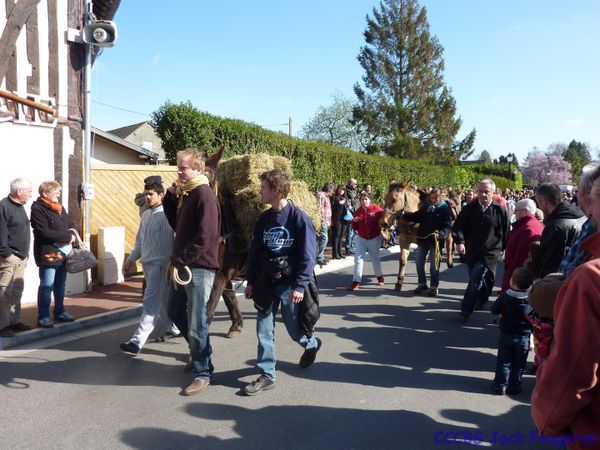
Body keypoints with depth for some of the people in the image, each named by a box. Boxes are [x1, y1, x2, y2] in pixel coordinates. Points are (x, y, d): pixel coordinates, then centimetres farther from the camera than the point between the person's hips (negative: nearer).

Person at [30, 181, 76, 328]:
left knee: (60, 285, 15)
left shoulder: (59, 208, 14)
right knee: (47, 286, -3)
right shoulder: (37, 209, -11)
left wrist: (71, 236, -2)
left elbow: (70, 225, 20)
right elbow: (44, 233, -20)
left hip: (63, 252, 8)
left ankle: (59, 312, 27)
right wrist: (67, 236, -15)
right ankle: (43, 316, 6)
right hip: (48, 253, -8)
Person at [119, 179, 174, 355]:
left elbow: (175, 240, -15)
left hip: (160, 263, -8)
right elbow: (140, 241, 21)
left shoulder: (167, 214, -10)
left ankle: (137, 342, -11)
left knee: (151, 303, -9)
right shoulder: (145, 215, 14)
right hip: (146, 262, 8)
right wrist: (131, 258, 15)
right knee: (163, 299, 18)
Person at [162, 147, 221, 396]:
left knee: (196, 323, -2)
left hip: (200, 267, -10)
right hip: (184, 265, 10)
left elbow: (205, 237, -22)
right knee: (175, 311, 21)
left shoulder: (204, 194, -15)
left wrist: (181, 258, -14)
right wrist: (170, 196, 5)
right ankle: (199, 350, 40)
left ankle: (203, 373, 12)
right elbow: (177, 224, 15)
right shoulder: (185, 193, 13)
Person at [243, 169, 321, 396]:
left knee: (294, 329, 9)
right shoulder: (264, 218, 5)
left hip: (289, 285, -5)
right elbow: (254, 251, 10)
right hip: (266, 283, 5)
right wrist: (251, 281, 8)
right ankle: (267, 375, 16)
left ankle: (312, 344, 41)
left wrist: (301, 285, -19)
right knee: (264, 330, 4)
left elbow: (308, 255, -14)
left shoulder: (299, 218, -13)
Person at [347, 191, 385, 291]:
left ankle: (380, 277, 37)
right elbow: (355, 227, 4)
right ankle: (356, 281, -8)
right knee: (358, 259, -8)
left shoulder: (376, 208, -10)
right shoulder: (358, 211, -1)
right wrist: (354, 222, -16)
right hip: (361, 238, 2)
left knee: (375, 259, 14)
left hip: (375, 238, -2)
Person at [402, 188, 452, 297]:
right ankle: (422, 284, 27)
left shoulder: (445, 209, -9)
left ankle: (434, 287, 18)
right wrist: (403, 214, -4)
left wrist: (441, 234, -33)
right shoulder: (425, 208, 5)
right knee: (419, 263, 11)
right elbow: (415, 217, 11)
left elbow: (448, 226, -15)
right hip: (422, 240, 5)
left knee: (434, 266, 5)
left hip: (436, 241, -5)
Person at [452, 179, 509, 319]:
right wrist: (459, 241, -18)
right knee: (474, 279, 17)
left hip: (489, 252, -4)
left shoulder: (499, 210, -4)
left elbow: (506, 232, 5)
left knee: (476, 279, -14)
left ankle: (466, 309, -11)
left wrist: (504, 248, 8)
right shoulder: (469, 208, 2)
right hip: (471, 251, 4)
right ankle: (480, 301, 40)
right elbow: (458, 226, -3)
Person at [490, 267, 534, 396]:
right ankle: (514, 386, 21)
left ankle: (500, 386, 13)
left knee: (504, 362, 11)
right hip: (524, 337, 1)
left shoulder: (505, 297, -16)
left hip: (506, 335, -1)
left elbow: (494, 309, -7)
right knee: (519, 364, 15)